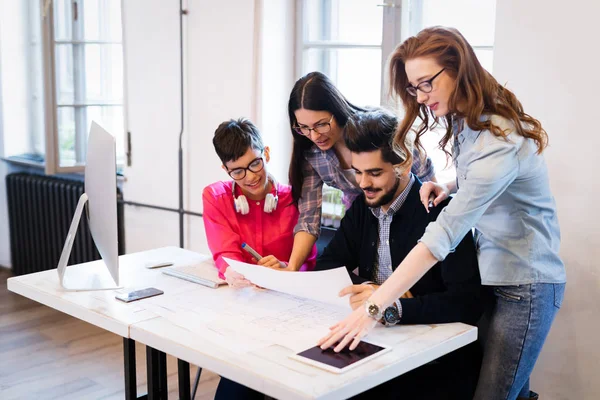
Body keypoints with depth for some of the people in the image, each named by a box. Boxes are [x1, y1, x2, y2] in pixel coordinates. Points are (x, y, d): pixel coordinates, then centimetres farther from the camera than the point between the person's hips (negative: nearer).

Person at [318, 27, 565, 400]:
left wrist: (373, 308, -37)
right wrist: (450, 188, -4)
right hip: (493, 275, 8)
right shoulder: (466, 121, 3)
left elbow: (443, 235, -34)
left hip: (526, 285, -8)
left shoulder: (499, 141, -26)